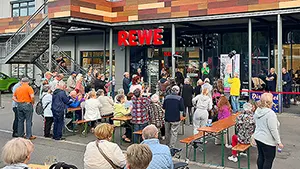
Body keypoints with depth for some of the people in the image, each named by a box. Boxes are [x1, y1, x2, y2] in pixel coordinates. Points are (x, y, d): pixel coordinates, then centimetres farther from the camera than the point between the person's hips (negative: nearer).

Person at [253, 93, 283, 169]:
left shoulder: (257, 110, 1)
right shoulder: (270, 113, -24)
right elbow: (273, 130, -22)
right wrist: (279, 142, -14)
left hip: (258, 137, 8)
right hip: (268, 141, -8)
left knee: (261, 156, 19)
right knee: (269, 159, 5)